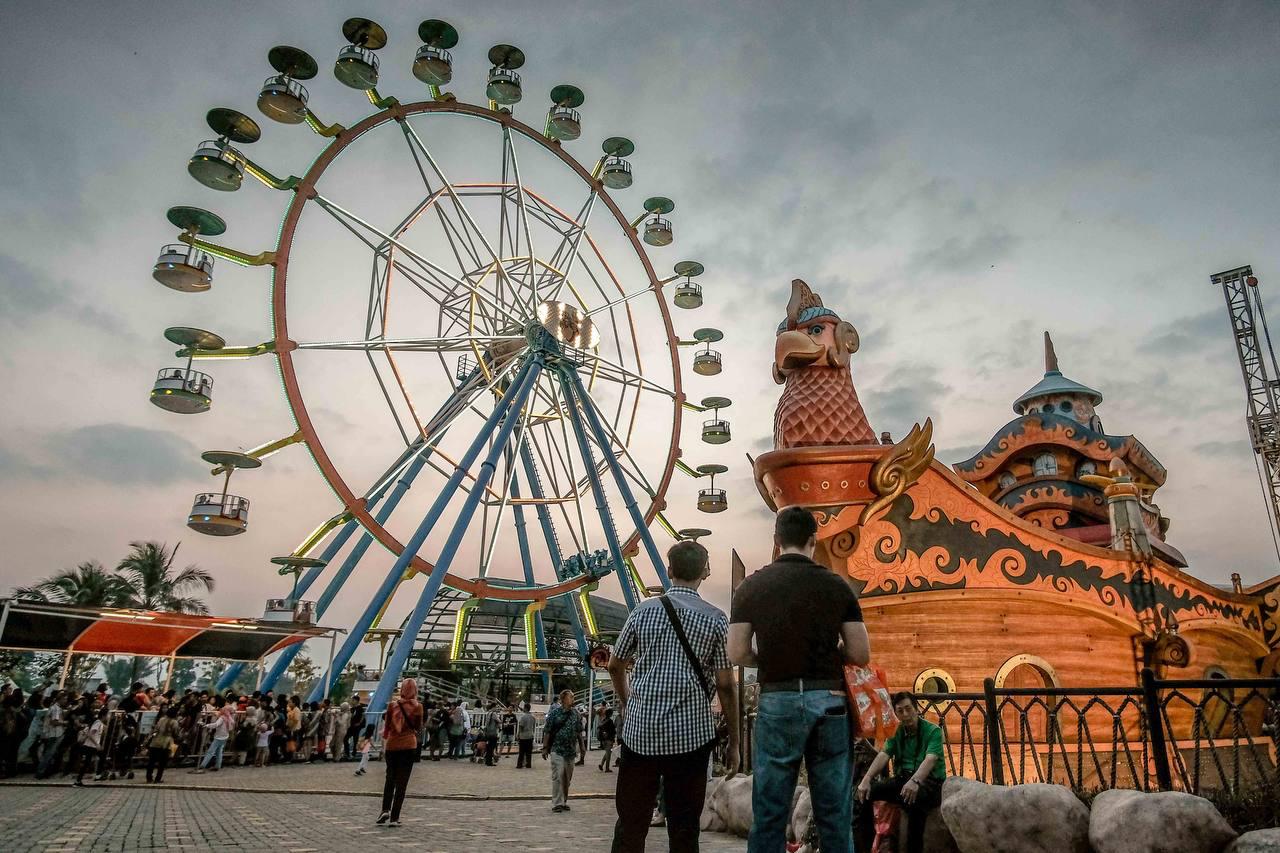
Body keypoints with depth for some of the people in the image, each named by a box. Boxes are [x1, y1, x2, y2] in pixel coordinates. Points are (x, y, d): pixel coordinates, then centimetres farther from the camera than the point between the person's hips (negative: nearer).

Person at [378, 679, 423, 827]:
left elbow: (386, 727, 5)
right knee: (402, 782, 3)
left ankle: (385, 810, 3)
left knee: (390, 779, 18)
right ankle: (394, 818, 2)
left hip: (392, 745, 2)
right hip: (409, 746, -2)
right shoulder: (417, 707, -5)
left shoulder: (392, 704, -1)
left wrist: (383, 746, 17)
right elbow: (419, 727, 7)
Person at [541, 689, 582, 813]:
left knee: (567, 778, 9)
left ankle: (564, 801, 20)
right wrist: (545, 748, -8)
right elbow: (547, 731, -4)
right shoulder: (554, 712, -4)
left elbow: (579, 732, 16)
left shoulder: (575, 714, 11)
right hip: (557, 750, -5)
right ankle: (557, 803, -2)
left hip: (571, 751, 5)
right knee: (558, 776, -8)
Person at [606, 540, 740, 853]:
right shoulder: (715, 619, -4)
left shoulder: (643, 611, 1)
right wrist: (734, 742, 3)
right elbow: (725, 685, -5)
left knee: (630, 825, 11)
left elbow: (615, 667, 12)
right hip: (690, 735, -1)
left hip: (639, 732, 2)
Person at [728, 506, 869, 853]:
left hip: (778, 700, -1)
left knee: (770, 812, 8)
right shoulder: (836, 585, -1)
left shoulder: (752, 586, -2)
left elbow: (737, 654, -5)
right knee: (835, 812, 11)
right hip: (829, 700, 1)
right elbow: (861, 654, -1)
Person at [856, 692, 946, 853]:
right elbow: (883, 756, -6)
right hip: (902, 779, 5)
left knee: (914, 799, -39)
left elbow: (930, 759, -24)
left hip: (929, 782, -5)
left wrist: (915, 781, -44)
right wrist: (866, 779, -25)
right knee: (865, 791, -18)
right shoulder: (896, 732, 9)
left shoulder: (933, 731, -6)